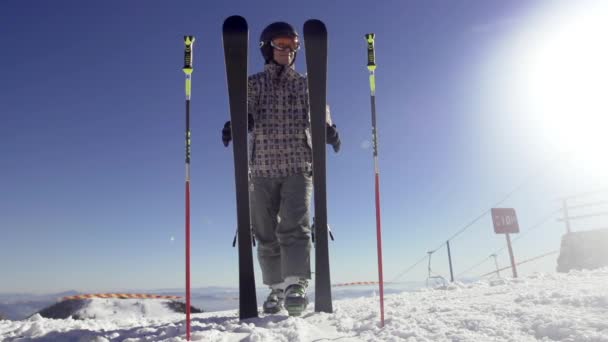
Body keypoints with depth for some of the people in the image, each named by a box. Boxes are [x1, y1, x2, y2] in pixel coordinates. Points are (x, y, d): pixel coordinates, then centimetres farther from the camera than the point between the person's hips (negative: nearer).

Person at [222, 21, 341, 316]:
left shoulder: (306, 84, 14)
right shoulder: (253, 84, 13)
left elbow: (320, 114, 8)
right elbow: (246, 113, 0)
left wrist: (329, 129, -17)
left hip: (299, 166, -1)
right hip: (262, 168, 1)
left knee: (295, 227, -16)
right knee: (266, 234, 3)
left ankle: (296, 286, -19)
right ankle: (276, 289, 13)